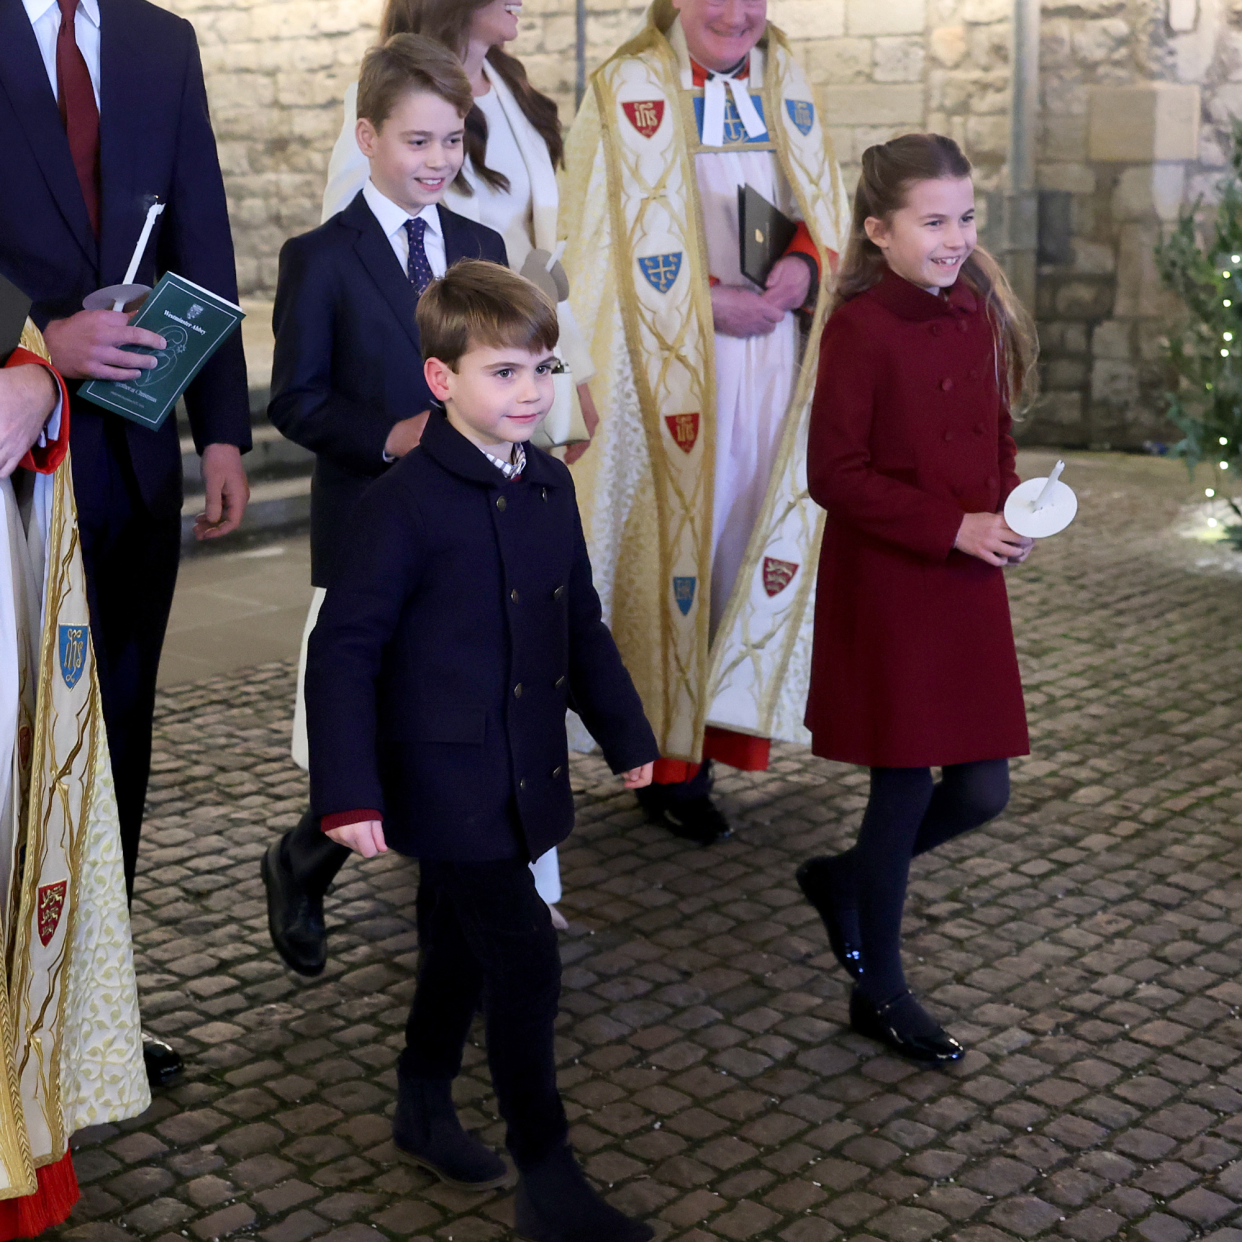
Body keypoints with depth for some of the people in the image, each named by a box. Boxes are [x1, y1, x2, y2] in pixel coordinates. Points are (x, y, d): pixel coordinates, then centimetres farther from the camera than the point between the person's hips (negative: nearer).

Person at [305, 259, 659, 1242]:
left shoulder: (551, 486, 5)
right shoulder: (404, 503, -16)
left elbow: (581, 623, 16)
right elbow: (345, 648, -16)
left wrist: (626, 731, 16)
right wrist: (350, 793, -19)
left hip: (524, 777, 7)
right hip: (446, 781, -7)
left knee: (462, 949, 21)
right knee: (526, 964, -7)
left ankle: (425, 1106, 42)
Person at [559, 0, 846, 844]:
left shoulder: (786, 82, 13)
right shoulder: (631, 89, -2)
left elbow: (828, 206, 12)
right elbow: (629, 240, -9)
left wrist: (803, 267, -9)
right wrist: (712, 299, -19)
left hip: (773, 356, 5)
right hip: (671, 361, -5)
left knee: (758, 519, 3)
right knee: (673, 529, -4)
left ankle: (717, 724, 14)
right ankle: (672, 760, 4)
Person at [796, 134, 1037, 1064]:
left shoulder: (978, 313, 6)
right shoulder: (860, 328, -14)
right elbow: (837, 475, -15)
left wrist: (1010, 509, -2)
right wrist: (955, 528, -19)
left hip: (968, 588, 7)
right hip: (885, 592, -7)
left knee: (982, 791, 7)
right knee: (907, 787, 3)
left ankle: (846, 881, 34)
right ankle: (879, 992, 22)